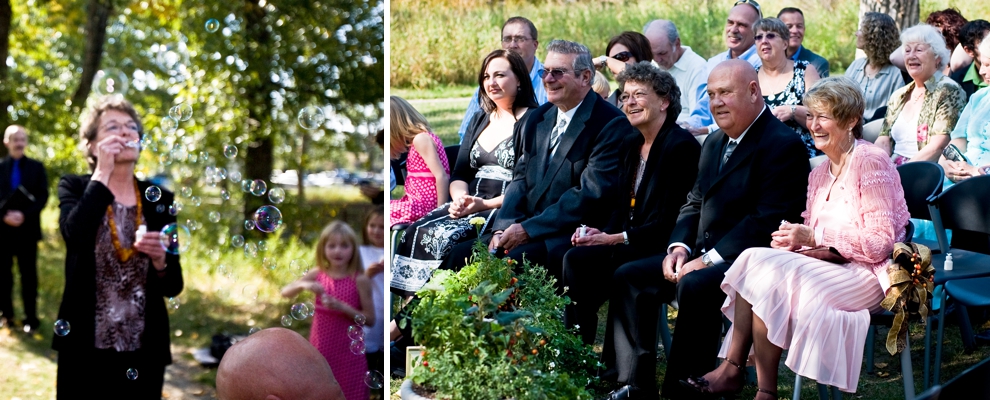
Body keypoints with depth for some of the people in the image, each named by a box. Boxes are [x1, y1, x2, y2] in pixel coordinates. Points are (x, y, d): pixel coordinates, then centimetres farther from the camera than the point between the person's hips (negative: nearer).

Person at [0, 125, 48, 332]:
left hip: (27, 228, -1)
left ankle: (31, 317, 5)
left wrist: (24, 215, -14)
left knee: (28, 274, 1)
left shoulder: (37, 167, 7)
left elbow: (43, 197, 0)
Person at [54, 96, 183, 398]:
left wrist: (159, 260, -16)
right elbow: (75, 234, -23)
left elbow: (173, 286, 4)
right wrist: (102, 173, -17)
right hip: (84, 349, -2)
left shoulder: (160, 199, 3)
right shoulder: (74, 188, -1)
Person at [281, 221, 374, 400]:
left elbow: (370, 319, -8)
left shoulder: (360, 280, -8)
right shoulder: (317, 274, 1)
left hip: (348, 351, -3)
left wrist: (343, 307, -21)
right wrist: (303, 285, -16)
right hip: (321, 348, 3)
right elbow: (285, 292, 4)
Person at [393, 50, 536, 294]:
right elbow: (460, 174, 16)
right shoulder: (479, 120, 20)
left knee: (447, 237, -30)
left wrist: (486, 204, -18)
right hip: (471, 204, 7)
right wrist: (460, 198, -6)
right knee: (416, 232, -19)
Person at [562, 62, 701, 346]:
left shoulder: (681, 145, -12)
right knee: (573, 258, -18)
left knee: (577, 259, -24)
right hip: (626, 245, 8)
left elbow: (668, 222, -15)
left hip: (659, 249, -8)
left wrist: (614, 238, -17)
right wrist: (601, 232, -4)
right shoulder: (630, 145, 15)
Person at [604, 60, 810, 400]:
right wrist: (679, 246, 0)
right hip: (701, 254, 9)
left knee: (693, 287, -35)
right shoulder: (715, 143, 18)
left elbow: (768, 221, -19)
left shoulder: (782, 145, -11)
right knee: (627, 278, -3)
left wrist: (710, 259, -21)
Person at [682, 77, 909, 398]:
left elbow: (880, 243, -14)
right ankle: (732, 368, -21)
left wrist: (815, 237, -18)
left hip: (867, 275, -7)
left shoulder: (871, 162, -8)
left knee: (770, 276, -27)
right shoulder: (820, 173, 17)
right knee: (755, 258, -17)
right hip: (829, 265, 7)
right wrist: (795, 239, -10)